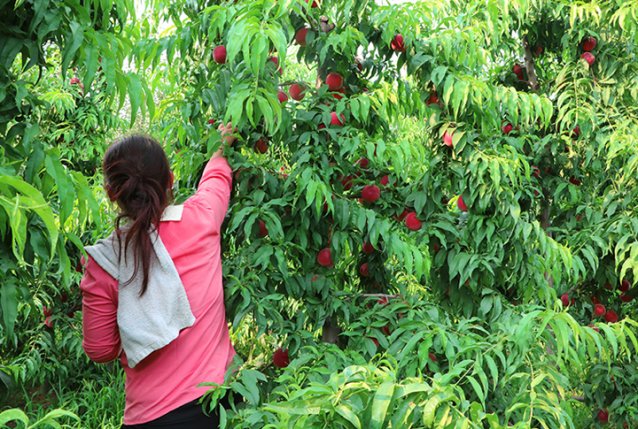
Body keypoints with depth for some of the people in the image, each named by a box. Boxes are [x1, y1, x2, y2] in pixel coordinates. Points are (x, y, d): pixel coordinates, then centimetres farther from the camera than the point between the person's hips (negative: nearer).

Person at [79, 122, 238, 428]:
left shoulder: (102, 264, -13)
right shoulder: (199, 220, -11)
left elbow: (100, 351, -1)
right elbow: (217, 178, 14)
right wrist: (222, 148, 36)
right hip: (220, 393, 2)